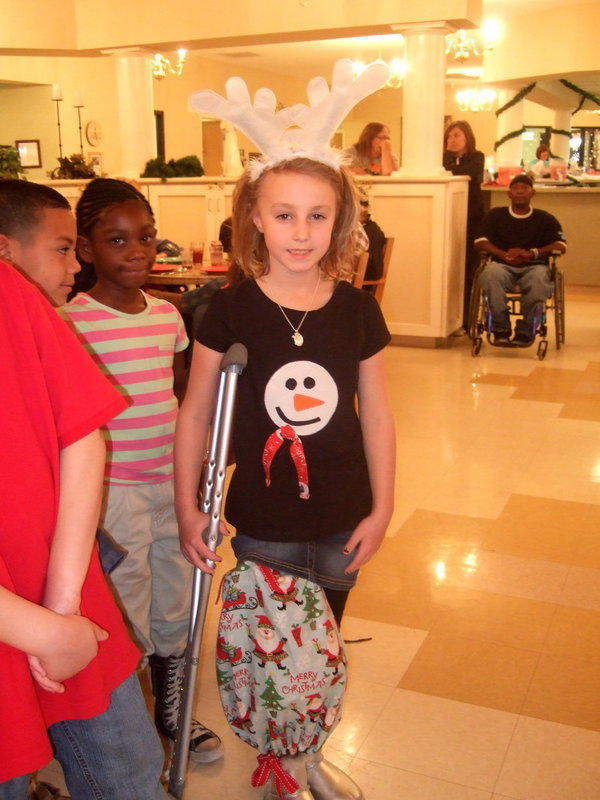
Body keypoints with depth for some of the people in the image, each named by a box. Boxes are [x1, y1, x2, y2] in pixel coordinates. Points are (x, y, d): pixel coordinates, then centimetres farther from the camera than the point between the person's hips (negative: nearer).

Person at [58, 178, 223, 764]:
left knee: (175, 607, 20)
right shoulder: (72, 322, -14)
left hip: (175, 481, 6)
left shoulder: (167, 314, 5)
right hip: (114, 490, -6)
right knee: (126, 617, 7)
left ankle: (172, 710, 42)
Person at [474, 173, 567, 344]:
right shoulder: (495, 215, 18)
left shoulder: (545, 219, 17)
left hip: (533, 266, 0)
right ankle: (500, 327, -29)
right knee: (491, 273, -37)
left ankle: (525, 330, -25)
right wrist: (504, 255, -12)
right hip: (502, 265, 0)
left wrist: (532, 253, -10)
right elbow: (480, 242, 6)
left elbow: (560, 245, 7)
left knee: (539, 278, -38)